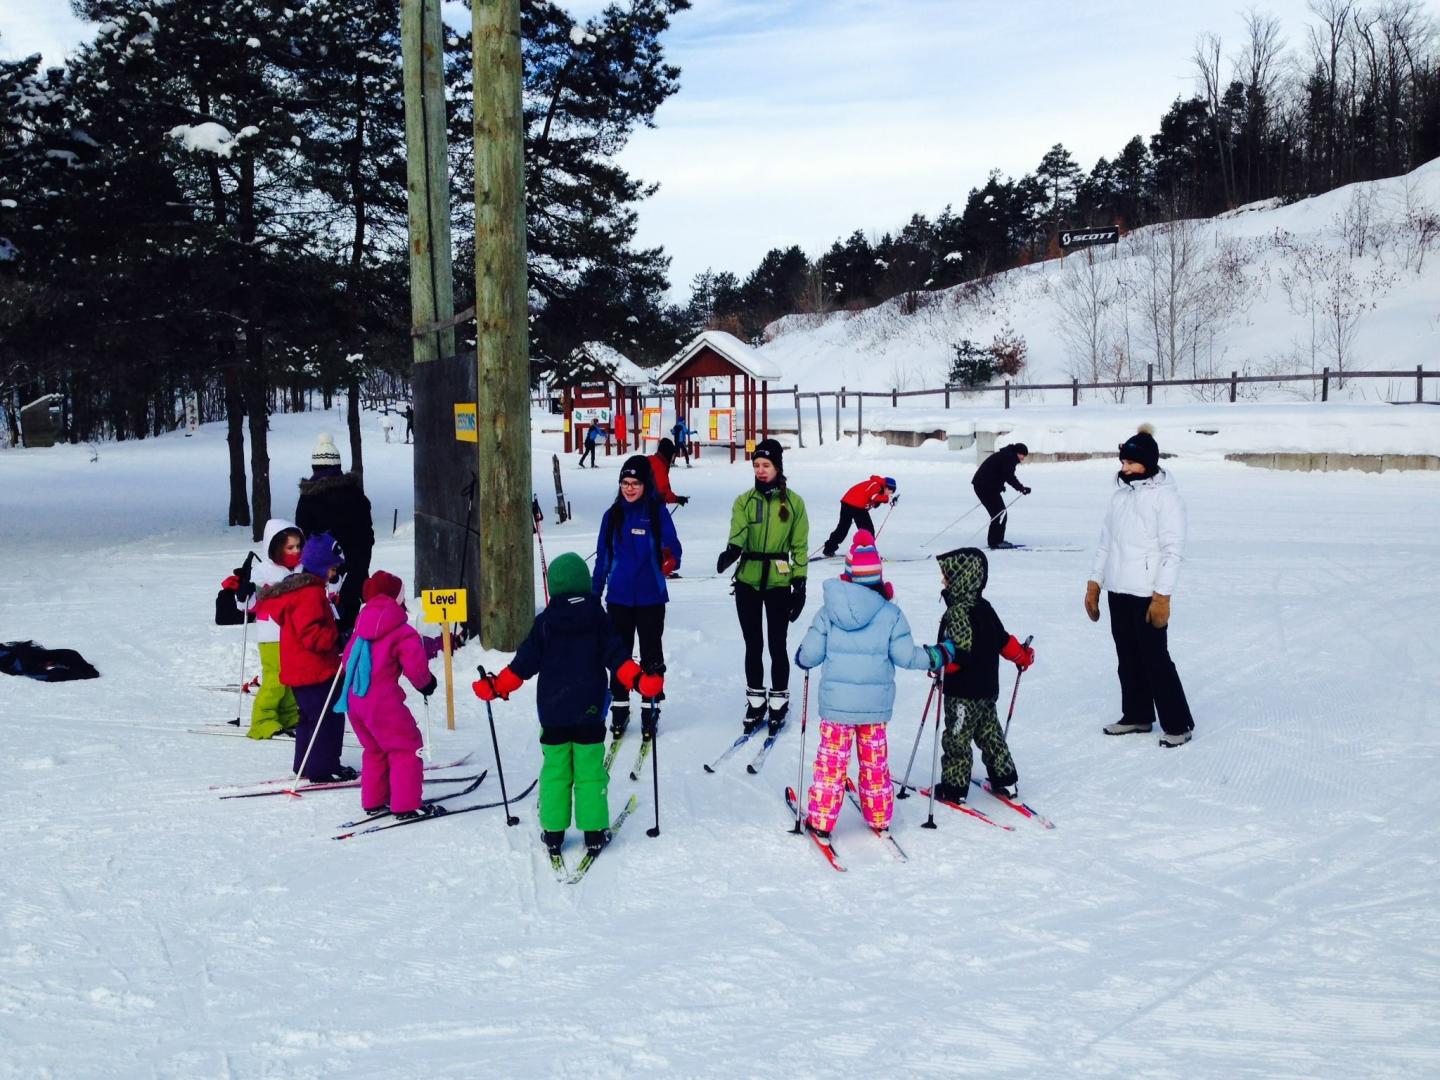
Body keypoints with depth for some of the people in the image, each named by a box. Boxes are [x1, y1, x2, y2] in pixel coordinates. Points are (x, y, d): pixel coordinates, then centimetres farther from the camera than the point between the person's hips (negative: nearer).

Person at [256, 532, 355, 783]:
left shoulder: (295, 587, 14)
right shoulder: (311, 594, -19)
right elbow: (311, 635, -27)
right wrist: (338, 638, -23)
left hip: (299, 669, 11)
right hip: (314, 670, -11)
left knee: (310, 717, 20)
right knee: (328, 718, -5)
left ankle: (307, 766, 29)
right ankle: (321, 769, -1)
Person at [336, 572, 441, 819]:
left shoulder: (361, 630, 14)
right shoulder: (402, 632, -9)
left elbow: (347, 659, 20)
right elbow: (415, 666, -13)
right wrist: (426, 683, 9)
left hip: (352, 699, 8)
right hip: (382, 701, -8)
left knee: (374, 749, 24)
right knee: (406, 748, 2)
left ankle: (374, 801, 28)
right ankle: (406, 805, 0)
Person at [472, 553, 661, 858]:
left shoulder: (544, 622, -2)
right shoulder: (598, 618, -2)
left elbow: (524, 663, -1)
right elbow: (616, 656, -10)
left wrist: (496, 687, 8)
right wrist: (639, 680, -11)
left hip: (552, 712, 0)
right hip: (589, 710, 0)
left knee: (555, 771, 10)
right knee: (590, 771, 6)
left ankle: (553, 833, 11)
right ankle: (594, 832, 6)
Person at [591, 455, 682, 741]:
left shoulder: (657, 513, -5)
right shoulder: (613, 515, 4)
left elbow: (673, 547, -8)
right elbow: (603, 557, 10)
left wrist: (670, 560, -31)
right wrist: (594, 593, 11)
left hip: (650, 597, -3)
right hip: (618, 597, 3)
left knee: (651, 654, 7)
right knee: (619, 653, 10)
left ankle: (650, 709, 17)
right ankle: (619, 707, 20)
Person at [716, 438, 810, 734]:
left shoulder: (794, 502, 1)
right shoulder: (744, 501, 4)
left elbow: (800, 547, 3)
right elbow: (738, 534, -14)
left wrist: (800, 585, -1)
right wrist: (731, 551, -37)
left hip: (779, 582, -1)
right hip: (748, 581, 2)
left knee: (777, 645, 2)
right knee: (753, 645, 8)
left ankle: (778, 702, 18)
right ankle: (755, 701, 22)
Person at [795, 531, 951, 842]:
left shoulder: (828, 612, -6)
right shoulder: (891, 614, -7)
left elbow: (810, 654, -4)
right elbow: (905, 655, -6)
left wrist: (801, 658, 20)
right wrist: (936, 656, 10)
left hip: (835, 701, -1)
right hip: (876, 704, 1)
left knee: (831, 760, 8)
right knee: (875, 761, 16)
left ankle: (820, 819, 11)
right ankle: (879, 819, 27)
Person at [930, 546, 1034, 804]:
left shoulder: (958, 611, -20)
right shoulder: (984, 608, 7)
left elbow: (962, 650, -28)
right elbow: (1002, 639, 15)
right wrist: (1021, 656, 28)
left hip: (963, 692, -9)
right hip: (987, 688, 9)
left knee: (956, 739, 2)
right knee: (990, 734, 19)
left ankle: (953, 789, 9)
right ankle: (1005, 782, 26)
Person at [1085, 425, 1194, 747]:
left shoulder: (1165, 495, -10)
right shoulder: (1121, 494, 11)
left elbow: (1173, 550, -13)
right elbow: (1106, 542, 16)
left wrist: (1162, 596, -17)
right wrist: (1093, 584, 14)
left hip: (1148, 595, -7)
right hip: (1118, 591, 7)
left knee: (1155, 659, -3)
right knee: (1128, 658, 14)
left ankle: (1177, 724, 7)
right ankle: (1137, 716, 26)